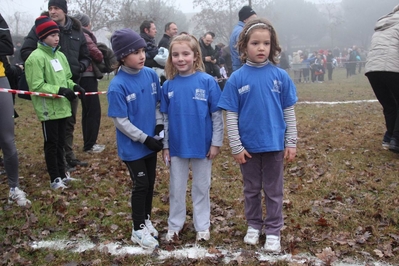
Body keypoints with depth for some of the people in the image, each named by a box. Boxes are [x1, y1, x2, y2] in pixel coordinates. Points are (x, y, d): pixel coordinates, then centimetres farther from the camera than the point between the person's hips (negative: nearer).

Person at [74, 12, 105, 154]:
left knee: (87, 111, 14)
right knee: (94, 111, -5)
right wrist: (101, 59, 3)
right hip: (88, 77, -10)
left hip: (83, 77, 10)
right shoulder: (84, 36, -13)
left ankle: (89, 143, 21)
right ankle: (90, 145, -2)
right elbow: (97, 54, -17)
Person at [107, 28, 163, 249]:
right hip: (132, 146, -5)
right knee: (140, 185, 4)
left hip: (151, 142, 5)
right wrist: (145, 139, -17)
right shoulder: (117, 86, -21)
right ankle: (138, 229, 22)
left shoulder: (151, 74, -4)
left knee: (150, 183, 16)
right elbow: (120, 121, -18)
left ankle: (146, 219, 36)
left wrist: (159, 126, -5)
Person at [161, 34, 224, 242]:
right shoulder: (168, 85, -2)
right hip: (177, 146, 2)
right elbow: (165, 118, 4)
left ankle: (202, 226, 27)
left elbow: (217, 115, -6)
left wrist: (216, 142, -8)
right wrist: (165, 145, 4)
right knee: (176, 188, 14)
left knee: (201, 187, 12)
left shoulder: (207, 82, -10)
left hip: (202, 145, -2)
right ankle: (174, 226, 29)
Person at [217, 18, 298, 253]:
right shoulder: (236, 79, -7)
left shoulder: (280, 76, -6)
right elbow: (231, 116, -5)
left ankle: (273, 231, 25)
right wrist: (236, 146, -7)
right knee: (252, 189, 17)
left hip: (274, 144, 0)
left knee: (274, 191, 12)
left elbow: (289, 112, 0)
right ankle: (254, 225, 35)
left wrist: (291, 142, -1)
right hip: (248, 146, 0)